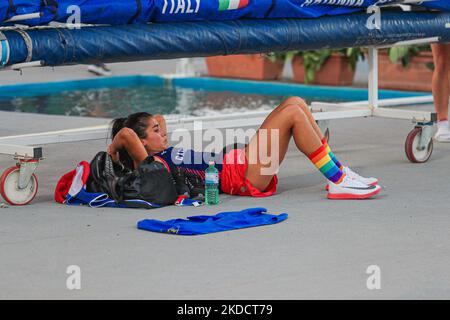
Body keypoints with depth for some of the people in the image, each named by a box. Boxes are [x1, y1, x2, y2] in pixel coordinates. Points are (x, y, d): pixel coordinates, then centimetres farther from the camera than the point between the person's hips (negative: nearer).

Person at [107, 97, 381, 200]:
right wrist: (113, 149, -8)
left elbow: (156, 120, 36)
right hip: (242, 178, -11)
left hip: (243, 165, 11)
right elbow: (127, 134, -25)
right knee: (292, 113, -16)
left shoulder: (162, 155, 18)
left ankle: (337, 170, 4)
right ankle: (338, 182, -15)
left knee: (295, 103, 4)